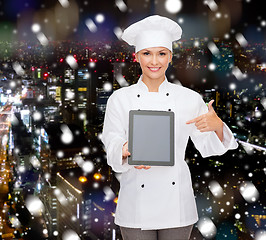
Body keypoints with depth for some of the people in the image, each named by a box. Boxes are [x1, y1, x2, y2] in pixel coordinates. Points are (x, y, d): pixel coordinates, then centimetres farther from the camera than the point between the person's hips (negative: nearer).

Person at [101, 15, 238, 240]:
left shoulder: (190, 99, 1)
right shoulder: (120, 99, 0)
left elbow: (207, 147, 4)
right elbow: (112, 145, -4)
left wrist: (218, 126, -16)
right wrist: (127, 152, -26)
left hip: (176, 204, 1)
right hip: (137, 203, 0)